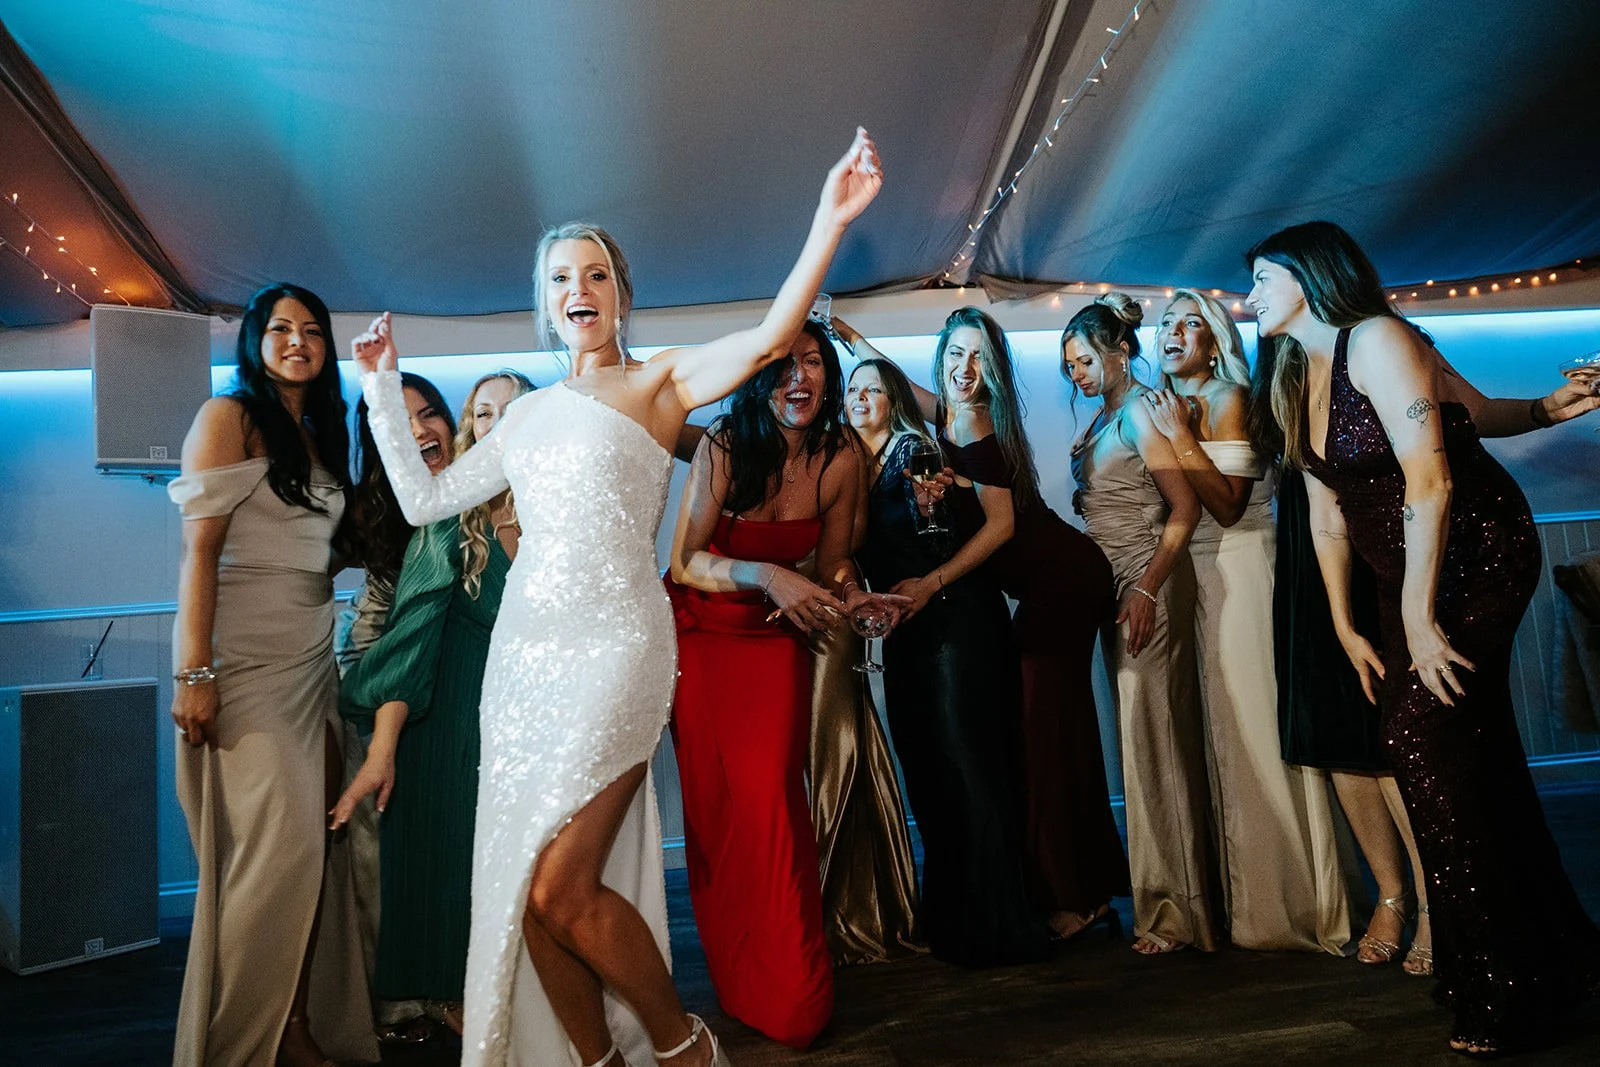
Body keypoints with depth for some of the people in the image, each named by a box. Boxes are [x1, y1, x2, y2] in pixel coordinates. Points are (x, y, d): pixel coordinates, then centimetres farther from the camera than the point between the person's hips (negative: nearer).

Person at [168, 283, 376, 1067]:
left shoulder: (321, 432, 16)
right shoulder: (229, 417, -4)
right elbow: (199, 548, -11)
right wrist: (193, 673, -16)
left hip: (312, 658, 7)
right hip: (247, 661, -6)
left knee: (314, 847, 4)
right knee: (276, 849, -7)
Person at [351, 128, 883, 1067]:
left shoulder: (659, 382, 3)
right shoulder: (530, 413, 18)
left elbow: (772, 337, -13)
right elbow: (425, 499, 19)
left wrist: (830, 221, -23)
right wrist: (383, 388, 22)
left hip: (614, 646, -6)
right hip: (525, 653, 6)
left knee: (561, 891, -9)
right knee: (525, 893, 7)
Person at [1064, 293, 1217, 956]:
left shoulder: (1139, 411, -9)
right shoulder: (1102, 418, 16)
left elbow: (1185, 508, -15)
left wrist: (1146, 590, -20)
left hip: (1148, 584, -9)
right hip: (1116, 586, 9)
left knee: (1155, 738, -5)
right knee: (1144, 738, 11)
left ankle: (1175, 909, 6)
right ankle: (1175, 898, 21)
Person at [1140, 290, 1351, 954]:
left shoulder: (1228, 397, -5)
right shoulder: (1169, 406, 16)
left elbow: (1228, 506, -16)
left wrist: (1180, 437, -15)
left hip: (1240, 575, -7)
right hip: (1195, 578, 7)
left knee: (1255, 732, -5)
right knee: (1221, 736, 8)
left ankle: (1290, 904, 6)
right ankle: (1246, 900, 17)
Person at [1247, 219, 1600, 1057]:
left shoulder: (1375, 339, -16)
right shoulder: (1295, 381, 9)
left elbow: (1428, 477, -23)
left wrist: (1420, 617, -22)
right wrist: (1346, 627, 7)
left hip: (1477, 556, -8)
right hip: (1406, 576, 8)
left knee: (1424, 740, -12)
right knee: (1470, 759, 12)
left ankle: (1504, 995, 5)